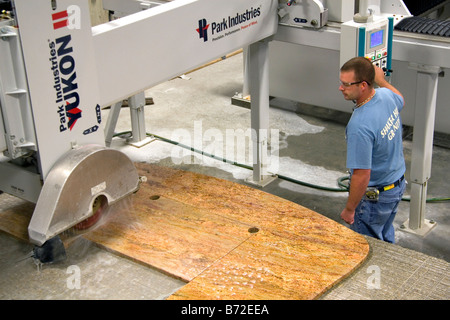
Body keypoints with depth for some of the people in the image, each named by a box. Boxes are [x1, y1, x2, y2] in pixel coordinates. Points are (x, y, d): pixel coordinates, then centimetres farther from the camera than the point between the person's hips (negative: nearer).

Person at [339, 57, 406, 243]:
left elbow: (362, 176, -29)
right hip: (398, 184, 9)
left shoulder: (360, 126, -35)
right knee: (386, 239, 28)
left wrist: (349, 209, -16)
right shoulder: (386, 95, -10)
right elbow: (400, 100, 19)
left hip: (374, 196, -9)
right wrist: (381, 80, 32)